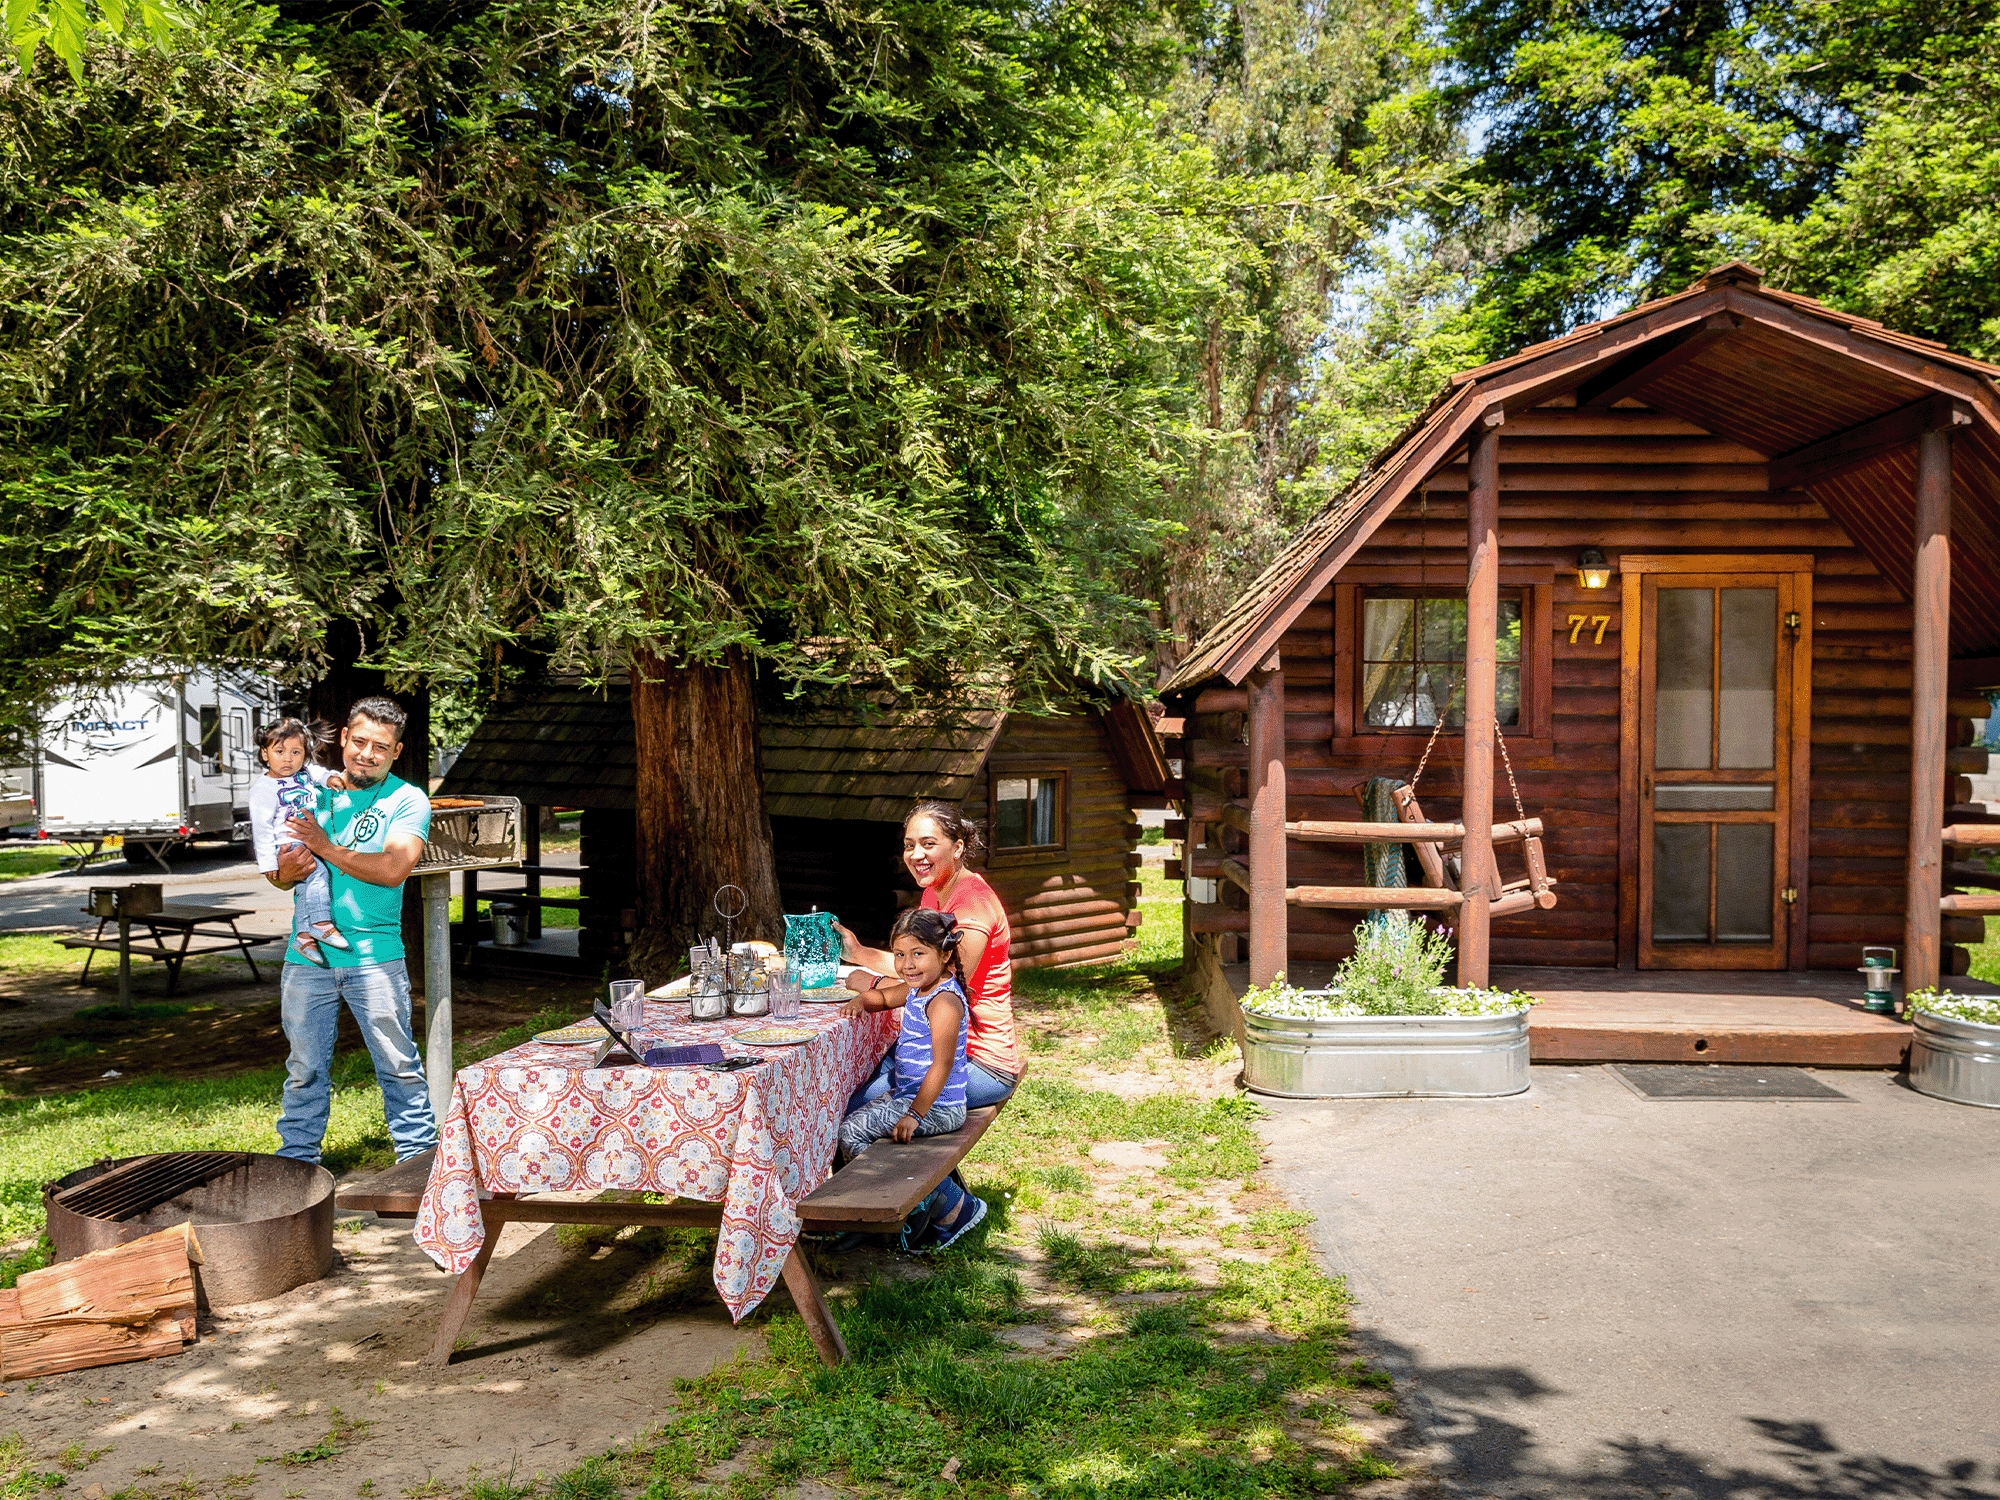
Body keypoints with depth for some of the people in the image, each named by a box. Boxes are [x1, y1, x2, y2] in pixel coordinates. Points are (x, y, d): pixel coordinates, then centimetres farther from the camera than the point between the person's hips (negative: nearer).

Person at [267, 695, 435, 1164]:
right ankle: (297, 1156, 29)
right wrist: (284, 873, -12)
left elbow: (394, 869, -19)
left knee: (399, 1064, 3)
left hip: (375, 955, -3)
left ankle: (419, 1157, 17)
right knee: (305, 1067, 13)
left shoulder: (407, 801, -4)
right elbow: (279, 864, 12)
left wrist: (326, 848, -15)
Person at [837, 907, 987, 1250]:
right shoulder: (917, 990, 9)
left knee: (850, 1132, -14)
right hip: (905, 1094, 10)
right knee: (849, 1120, 16)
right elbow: (884, 997, 29)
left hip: (935, 1106, -10)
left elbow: (941, 1066, -25)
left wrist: (915, 1114, -27)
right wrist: (862, 1000, 6)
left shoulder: (943, 1002, -21)